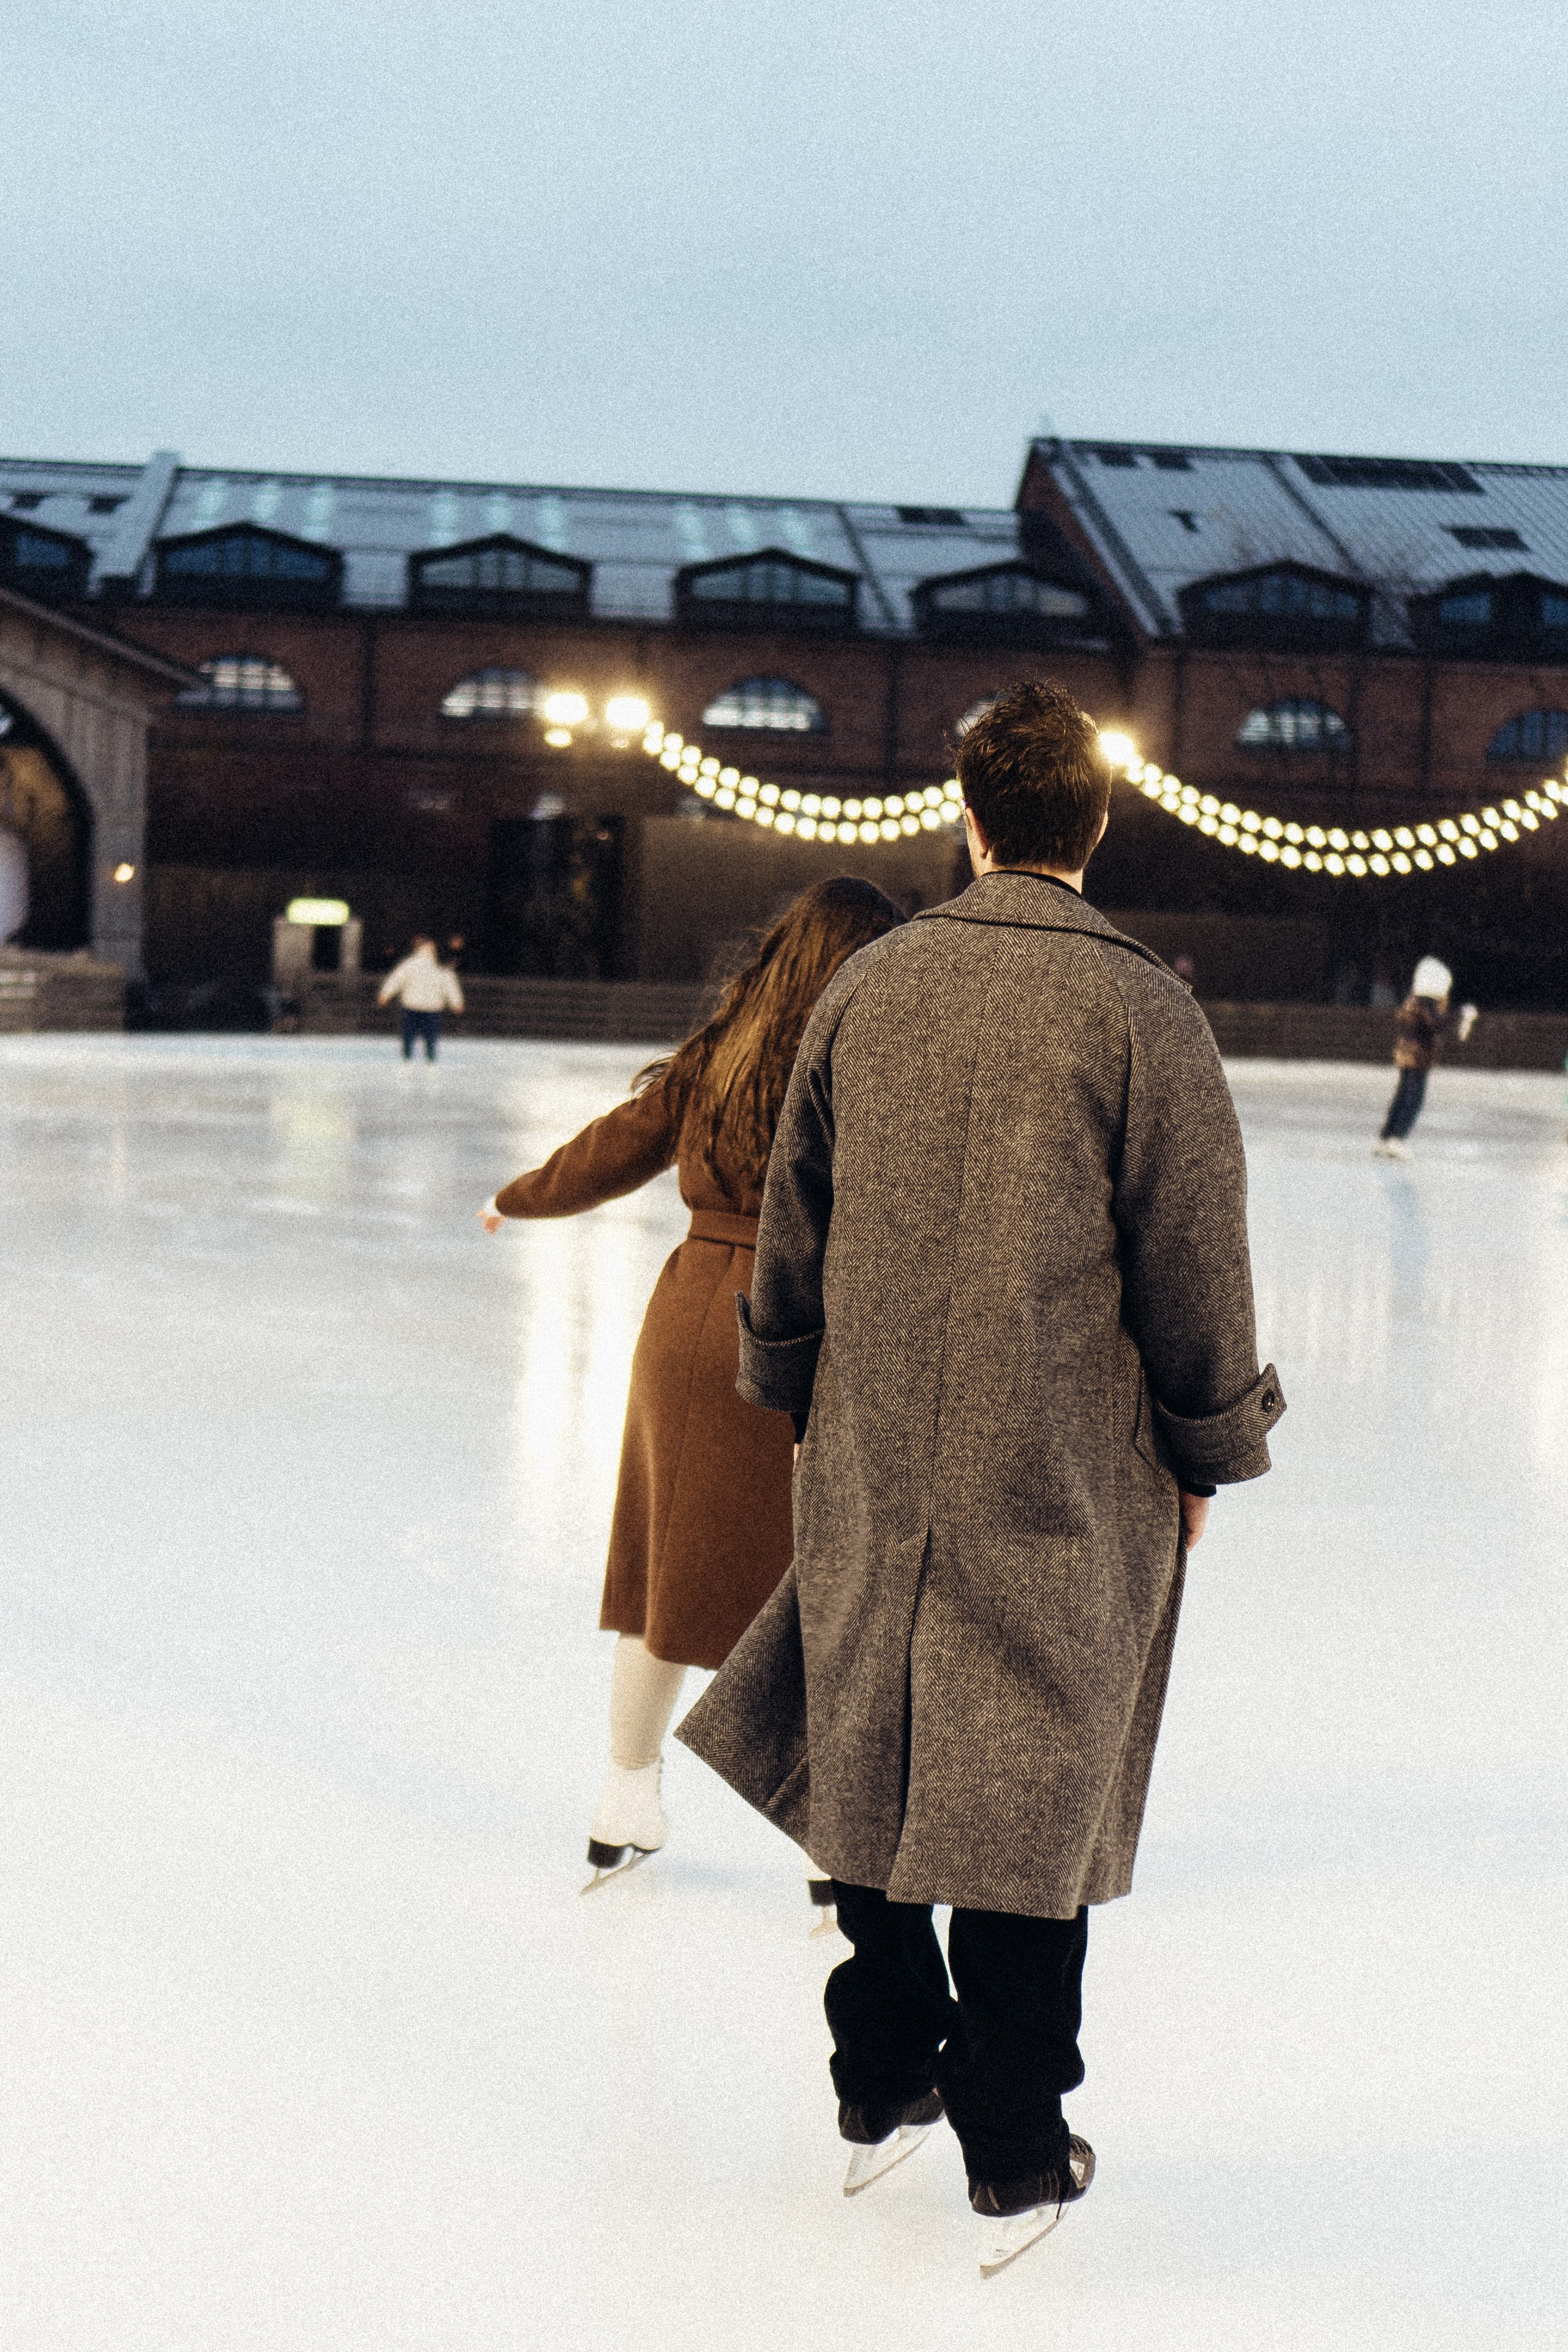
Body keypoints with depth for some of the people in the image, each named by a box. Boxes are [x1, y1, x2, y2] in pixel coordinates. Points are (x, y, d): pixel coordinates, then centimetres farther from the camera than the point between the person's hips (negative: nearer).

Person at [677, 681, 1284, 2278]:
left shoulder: (866, 989, 1)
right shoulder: (1139, 1009, -12)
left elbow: (790, 1228, 9)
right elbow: (1192, 1264, -9)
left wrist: (796, 1392, 22)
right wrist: (1207, 1455, 4)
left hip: (874, 1469, 4)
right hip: (1066, 1485, -3)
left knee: (873, 1771, 17)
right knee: (1029, 1797, 5)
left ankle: (882, 2087, 31)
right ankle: (1016, 2161, 15)